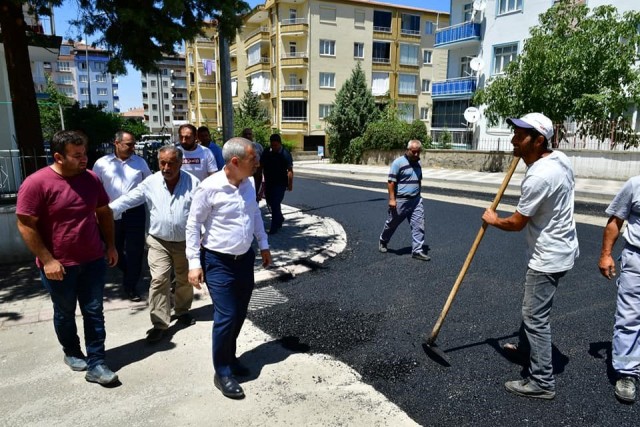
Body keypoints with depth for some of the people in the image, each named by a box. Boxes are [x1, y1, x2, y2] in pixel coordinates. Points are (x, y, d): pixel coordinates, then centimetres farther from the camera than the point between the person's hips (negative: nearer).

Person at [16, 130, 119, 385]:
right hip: (59, 266, -3)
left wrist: (110, 245, 8)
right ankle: (71, 353, 40)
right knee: (65, 314, 17)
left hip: (93, 261, 3)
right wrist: (47, 260, -16)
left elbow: (104, 213, 10)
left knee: (94, 313, 6)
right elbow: (25, 225, -14)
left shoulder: (91, 178, -1)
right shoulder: (36, 183, -15)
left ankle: (95, 365, 15)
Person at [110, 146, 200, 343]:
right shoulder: (150, 182, -5)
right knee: (158, 280, -5)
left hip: (186, 242, 0)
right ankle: (160, 324, 4)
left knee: (185, 280, 15)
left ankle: (182, 311, 38)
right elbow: (127, 199, -4)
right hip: (159, 242, 0)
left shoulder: (193, 183, -8)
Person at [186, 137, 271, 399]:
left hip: (245, 258, 6)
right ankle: (222, 373, 16)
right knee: (226, 317, -3)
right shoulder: (209, 188, -19)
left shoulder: (248, 184, 0)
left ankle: (230, 358, 36)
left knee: (239, 314, 15)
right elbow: (193, 225, -12)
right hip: (218, 262, -6)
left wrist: (264, 245, 17)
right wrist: (194, 263, -13)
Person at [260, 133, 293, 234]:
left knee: (275, 203, -9)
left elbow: (290, 170, -8)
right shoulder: (266, 153, 3)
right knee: (270, 202, 15)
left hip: (280, 183, -5)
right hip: (269, 182, 5)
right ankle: (280, 218, 39)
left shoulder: (285, 154, -9)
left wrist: (290, 184, -10)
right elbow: (261, 166, 10)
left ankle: (274, 227, 1)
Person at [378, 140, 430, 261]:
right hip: (400, 201, -6)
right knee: (392, 224, 11)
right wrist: (392, 199, -19)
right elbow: (391, 182, -15)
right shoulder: (398, 162, -12)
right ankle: (383, 242, 35)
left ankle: (417, 250, 3)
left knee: (419, 225, -2)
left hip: (416, 200, 6)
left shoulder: (418, 163, 10)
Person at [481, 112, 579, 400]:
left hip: (548, 256, -10)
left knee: (535, 316, -3)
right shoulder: (559, 158, -1)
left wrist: (493, 219, 0)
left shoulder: (539, 176, -29)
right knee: (534, 308, 26)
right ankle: (527, 346, 46)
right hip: (560, 248, 10)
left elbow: (516, 223, -19)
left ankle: (542, 382, 8)